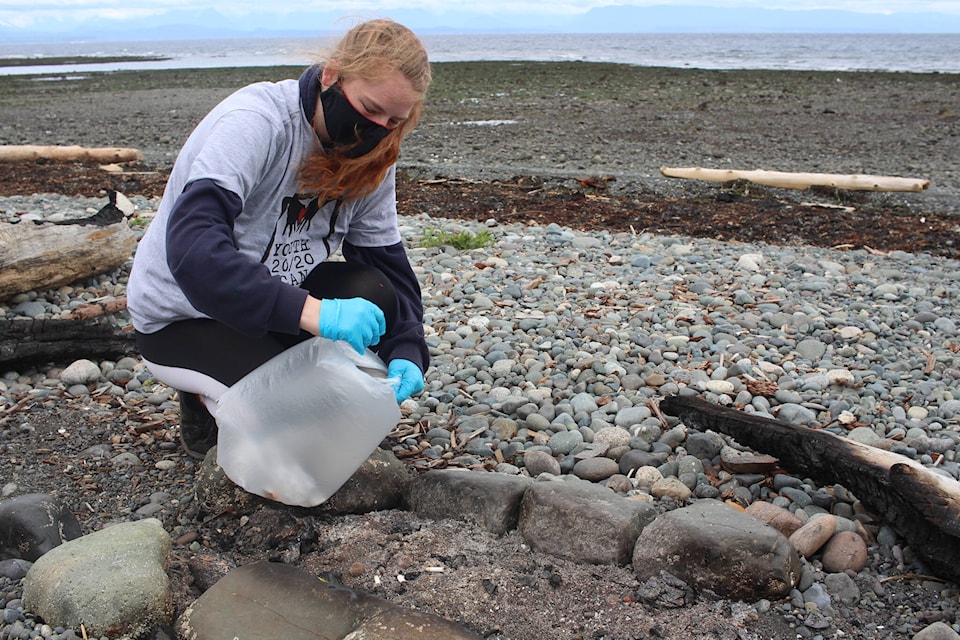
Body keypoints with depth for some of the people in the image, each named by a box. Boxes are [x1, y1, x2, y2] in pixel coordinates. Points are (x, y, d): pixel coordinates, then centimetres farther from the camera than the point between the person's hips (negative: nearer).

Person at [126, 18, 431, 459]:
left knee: (374, 295, -21)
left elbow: (386, 262, -7)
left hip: (274, 294, 6)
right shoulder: (255, 122, -28)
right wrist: (310, 311, -51)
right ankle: (209, 399, 6)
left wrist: (405, 352, -25)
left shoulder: (372, 157, -6)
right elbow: (192, 246, -40)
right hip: (180, 318, -6)